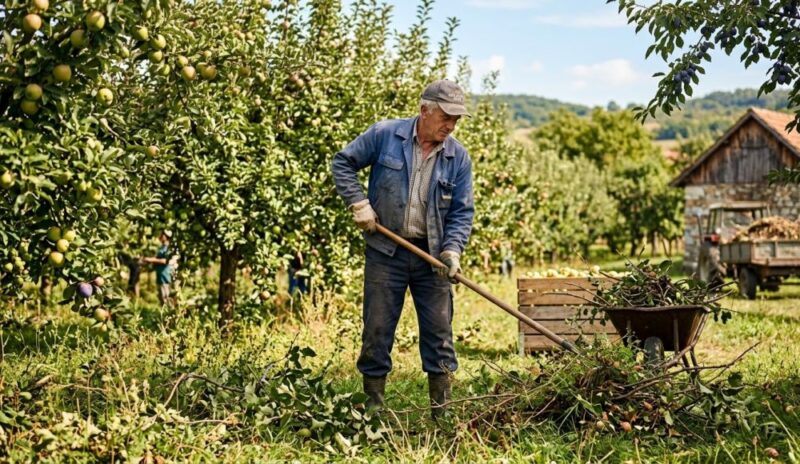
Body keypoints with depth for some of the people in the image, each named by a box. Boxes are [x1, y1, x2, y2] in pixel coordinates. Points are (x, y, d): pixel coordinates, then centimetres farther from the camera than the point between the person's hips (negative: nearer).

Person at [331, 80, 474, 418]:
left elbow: (462, 212, 2)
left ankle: (442, 408, 13)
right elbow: (343, 163, 2)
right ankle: (373, 403, 15)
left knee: (439, 331, 4)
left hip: (431, 254, 2)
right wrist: (357, 203, -9)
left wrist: (452, 250, -12)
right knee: (377, 330, 4)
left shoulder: (458, 157, 0)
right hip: (385, 251, -2)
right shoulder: (384, 135, -7)